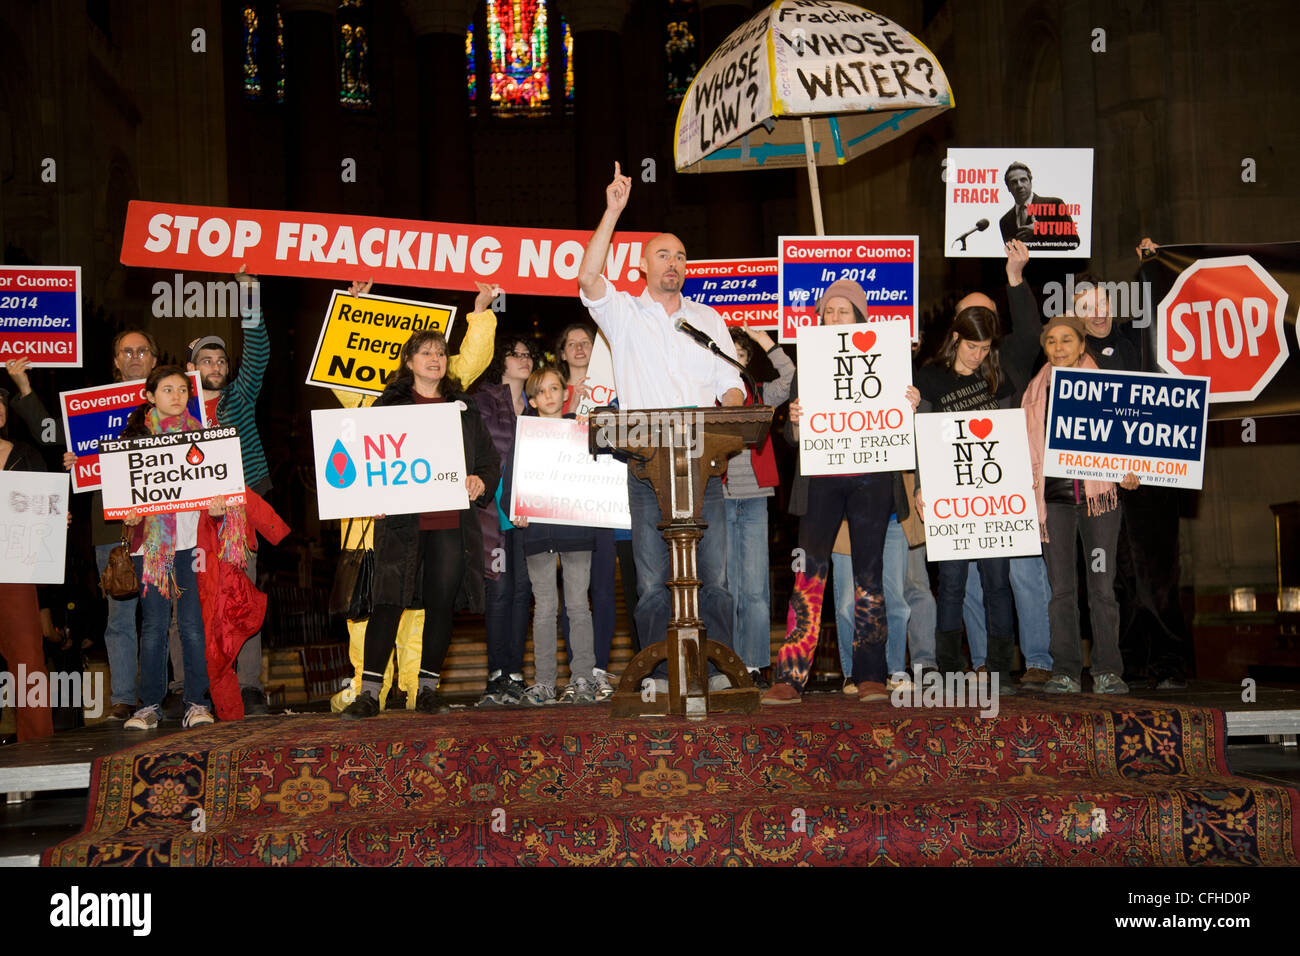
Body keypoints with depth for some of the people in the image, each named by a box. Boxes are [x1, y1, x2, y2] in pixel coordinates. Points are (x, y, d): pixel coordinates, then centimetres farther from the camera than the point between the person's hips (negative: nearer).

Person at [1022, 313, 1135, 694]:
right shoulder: (1036, 391, 13)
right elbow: (1027, 446, 17)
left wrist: (1128, 472, -10)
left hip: (1098, 492, -2)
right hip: (1054, 496, 2)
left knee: (1102, 584, -3)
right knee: (1061, 587, 1)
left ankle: (1108, 670, 3)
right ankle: (1065, 671, 5)